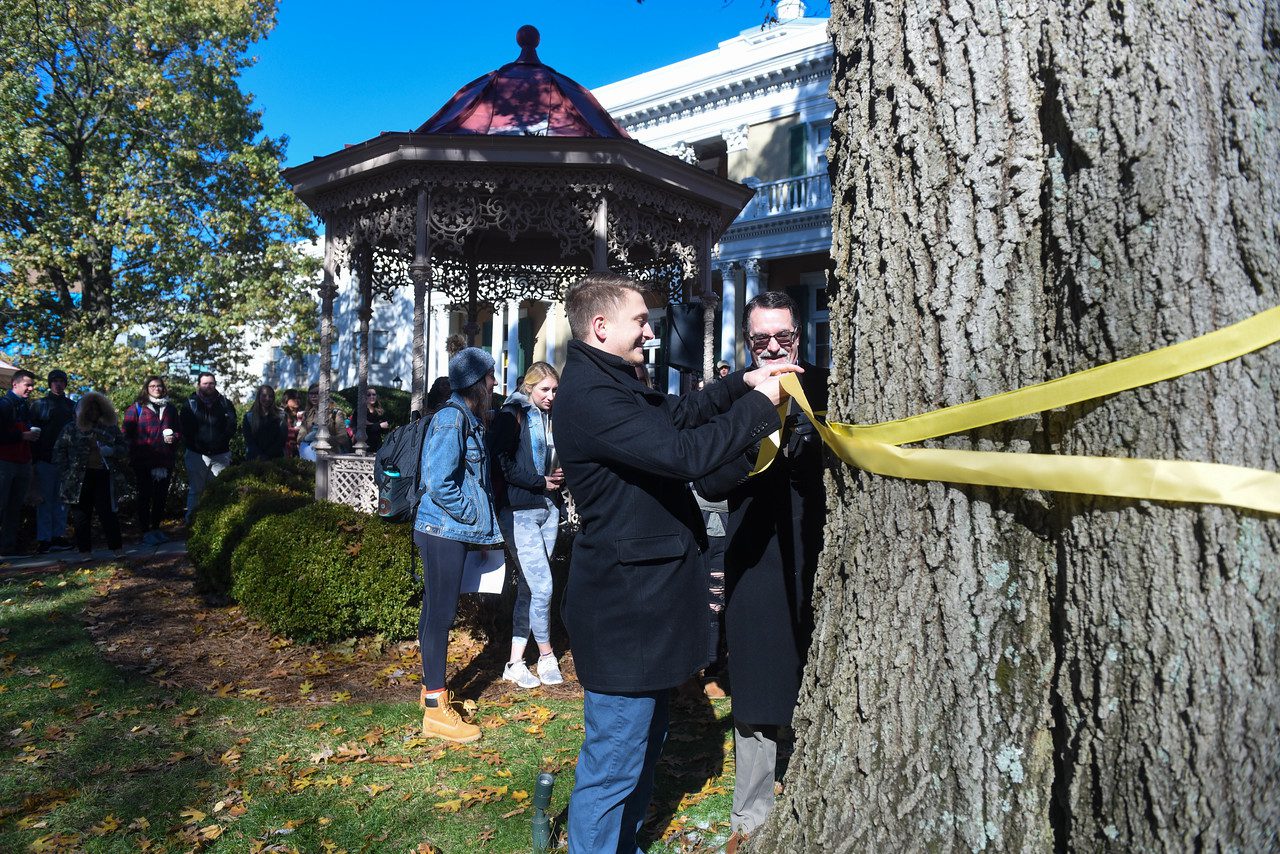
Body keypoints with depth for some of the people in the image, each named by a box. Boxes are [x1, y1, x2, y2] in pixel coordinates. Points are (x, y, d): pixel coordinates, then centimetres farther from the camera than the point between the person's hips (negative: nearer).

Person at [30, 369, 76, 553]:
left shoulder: (71, 406, 14)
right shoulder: (39, 405, 4)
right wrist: (33, 460, -7)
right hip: (45, 460, -3)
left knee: (62, 500, 5)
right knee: (45, 500, -3)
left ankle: (58, 536, 10)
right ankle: (43, 540, -1)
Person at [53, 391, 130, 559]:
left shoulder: (111, 428, 9)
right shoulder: (73, 428, 6)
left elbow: (125, 447, 10)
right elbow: (59, 449, 8)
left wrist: (112, 451, -11)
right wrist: (66, 472, -2)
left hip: (104, 476, 0)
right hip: (80, 478, 0)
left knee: (108, 513, -4)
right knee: (82, 515, 4)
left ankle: (117, 548, 0)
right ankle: (84, 551, 11)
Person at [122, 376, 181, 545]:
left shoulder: (170, 409, 14)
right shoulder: (137, 408, 1)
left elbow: (179, 431, 20)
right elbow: (127, 433, -2)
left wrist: (174, 437, -2)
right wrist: (135, 452, -11)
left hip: (165, 460, 4)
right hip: (143, 461, -4)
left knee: (161, 496, 9)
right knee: (145, 495, 1)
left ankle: (156, 528, 21)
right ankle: (146, 532, 6)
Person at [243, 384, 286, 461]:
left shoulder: (280, 416, 9)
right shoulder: (249, 416, 11)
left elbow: (282, 439, 3)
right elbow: (248, 440, 4)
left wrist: (268, 455, -8)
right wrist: (260, 456, -10)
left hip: (274, 458, 0)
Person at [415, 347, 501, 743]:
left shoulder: (468, 419, 14)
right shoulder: (452, 419, -17)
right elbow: (439, 481, -23)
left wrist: (482, 523, 15)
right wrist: (472, 515, -13)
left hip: (452, 530, 10)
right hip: (444, 530, -10)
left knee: (437, 611, 17)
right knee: (441, 612, -4)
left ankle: (431, 688, 30)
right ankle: (435, 710, 5)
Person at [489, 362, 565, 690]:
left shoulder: (550, 418, 13)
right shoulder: (511, 415, -7)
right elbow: (501, 463, -15)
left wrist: (559, 475, 2)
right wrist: (540, 481, -11)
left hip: (547, 508, 7)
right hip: (519, 511, -7)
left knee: (529, 586, 9)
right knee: (542, 586, -8)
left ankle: (515, 661, 17)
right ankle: (546, 656, 11)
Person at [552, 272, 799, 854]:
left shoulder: (612, 383, 12)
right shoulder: (590, 394, -22)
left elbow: (677, 413, 23)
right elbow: (684, 453, -29)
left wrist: (741, 385, 9)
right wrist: (759, 404, -16)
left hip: (641, 596, 11)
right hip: (625, 605, -11)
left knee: (644, 742, 24)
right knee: (613, 764, 2)